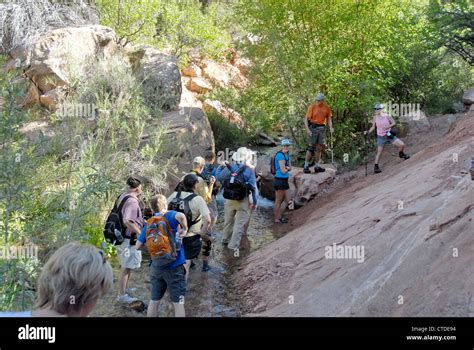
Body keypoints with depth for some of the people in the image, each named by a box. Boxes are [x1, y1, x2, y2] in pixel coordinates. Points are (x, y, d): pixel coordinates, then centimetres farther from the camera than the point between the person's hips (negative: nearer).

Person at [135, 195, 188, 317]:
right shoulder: (170, 215, -8)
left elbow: (138, 246, 6)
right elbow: (181, 216, -33)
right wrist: (184, 229, -17)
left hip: (156, 267, 4)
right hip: (175, 266, -4)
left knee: (154, 301, 17)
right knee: (178, 303, 5)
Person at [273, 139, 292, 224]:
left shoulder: (287, 154, 12)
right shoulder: (280, 155, -17)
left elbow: (290, 167, 13)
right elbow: (283, 171, -19)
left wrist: (286, 167, -9)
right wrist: (287, 168, 1)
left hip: (284, 181, 9)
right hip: (280, 181, -9)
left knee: (286, 201, 17)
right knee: (278, 201, 2)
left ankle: (279, 217, 28)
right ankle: (277, 219, 13)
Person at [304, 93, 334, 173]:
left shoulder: (327, 108, 5)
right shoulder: (312, 107, -8)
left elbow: (329, 118, 13)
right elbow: (306, 119, -8)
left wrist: (331, 127, -3)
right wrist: (307, 129, -18)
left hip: (322, 128, 5)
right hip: (313, 127, -5)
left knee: (319, 147, 9)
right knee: (311, 147, -5)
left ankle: (317, 166, 18)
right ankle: (306, 166, 1)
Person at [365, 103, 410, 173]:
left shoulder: (387, 116, -9)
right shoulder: (375, 117, -6)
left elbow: (393, 123, -2)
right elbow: (373, 127, 3)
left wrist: (387, 127, -20)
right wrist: (368, 132, -11)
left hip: (389, 135, 1)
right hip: (381, 137, -1)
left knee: (402, 145, -3)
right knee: (379, 152, -3)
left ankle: (401, 154, 29)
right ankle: (376, 167, 6)